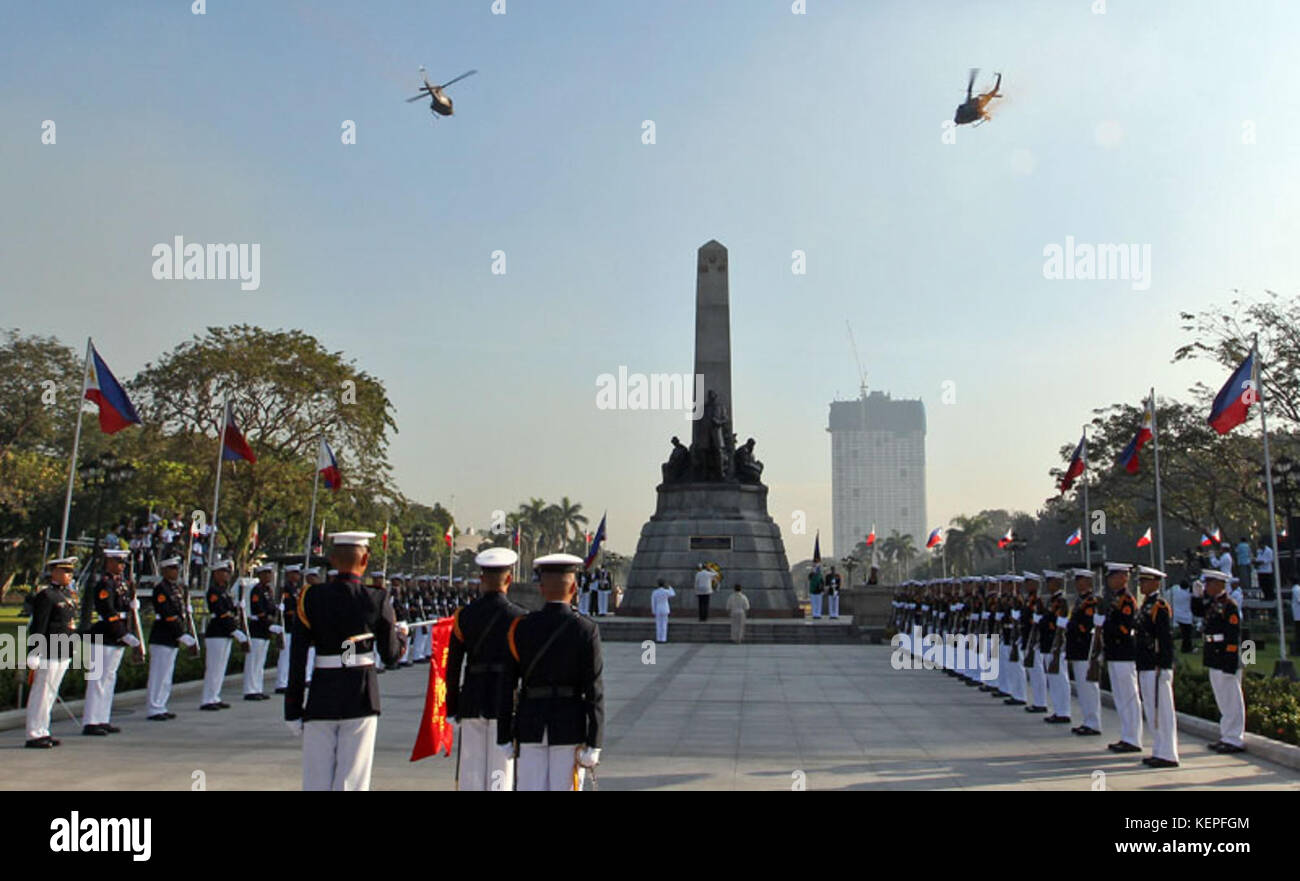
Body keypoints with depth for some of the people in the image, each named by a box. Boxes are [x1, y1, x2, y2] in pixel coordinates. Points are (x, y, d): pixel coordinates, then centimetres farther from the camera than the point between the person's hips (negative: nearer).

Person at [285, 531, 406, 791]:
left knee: (316, 780, 10)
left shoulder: (311, 597, -3)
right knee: (351, 780, 6)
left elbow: (297, 659, -3)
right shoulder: (376, 600, -6)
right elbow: (391, 656, 2)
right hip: (361, 697, -1)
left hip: (321, 697, 2)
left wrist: (293, 710, 3)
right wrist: (401, 635, 23)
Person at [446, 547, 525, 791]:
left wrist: (452, 708, 12)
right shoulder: (520, 618, -7)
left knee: (470, 772, 12)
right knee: (500, 771, 3)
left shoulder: (463, 616, 1)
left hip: (471, 700, 3)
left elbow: (452, 667, 4)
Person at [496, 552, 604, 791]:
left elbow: (506, 687, 0)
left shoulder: (519, 628, -2)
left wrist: (504, 737, 7)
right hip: (571, 727, -2)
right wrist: (593, 744, -7)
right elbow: (594, 690, -11)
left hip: (530, 726, 2)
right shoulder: (586, 630, -9)